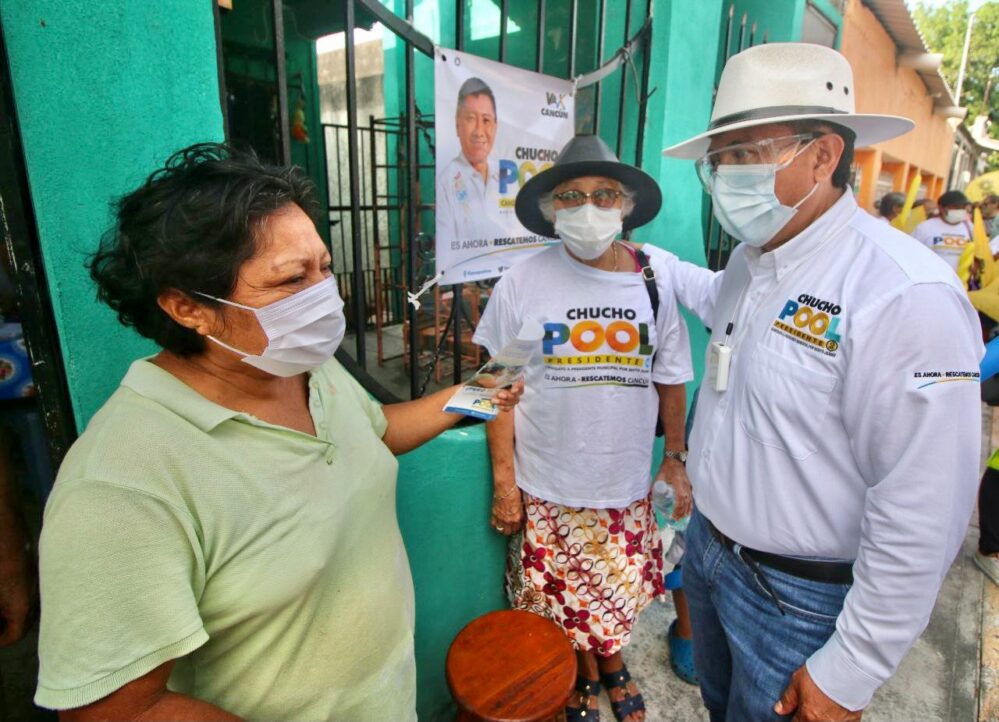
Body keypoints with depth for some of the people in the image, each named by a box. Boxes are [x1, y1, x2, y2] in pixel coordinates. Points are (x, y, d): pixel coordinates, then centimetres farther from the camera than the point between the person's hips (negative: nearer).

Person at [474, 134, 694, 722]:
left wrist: (676, 460, 6)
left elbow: (670, 383, 7)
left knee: (619, 594, 19)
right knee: (564, 602, 16)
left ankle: (612, 663, 52)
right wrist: (504, 482, -7)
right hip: (548, 488, -1)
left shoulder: (652, 286, -2)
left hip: (628, 485, 2)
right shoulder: (522, 284, -10)